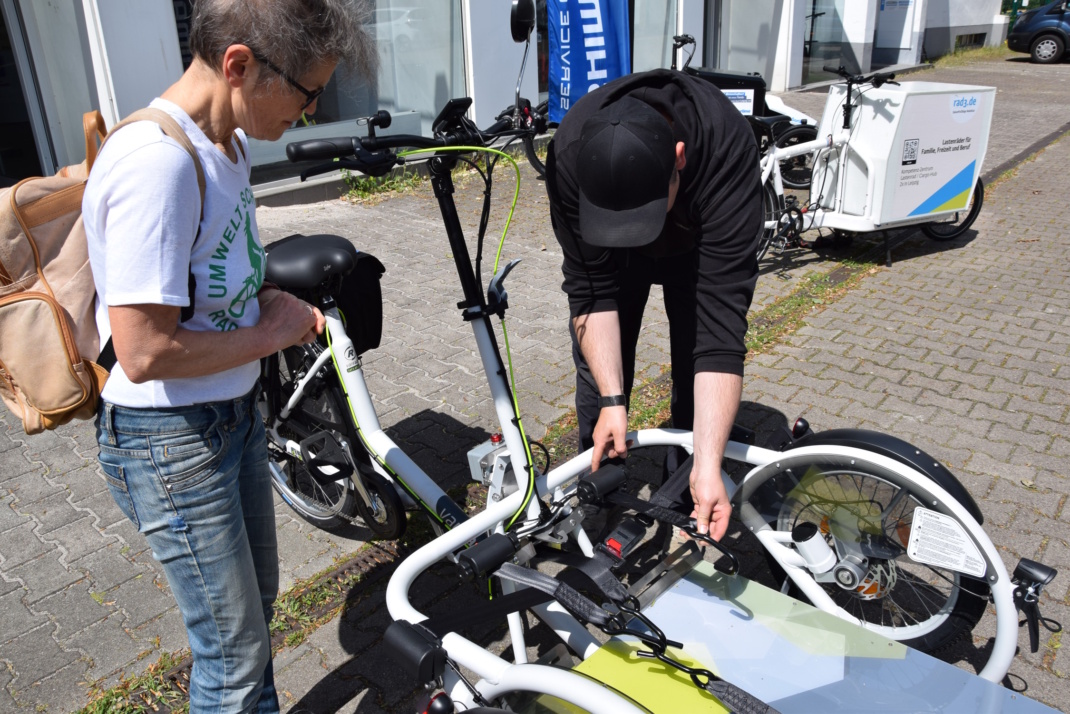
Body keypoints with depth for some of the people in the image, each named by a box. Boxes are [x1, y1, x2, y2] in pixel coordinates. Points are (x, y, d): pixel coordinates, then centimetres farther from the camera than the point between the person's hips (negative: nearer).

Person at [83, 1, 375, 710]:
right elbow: (145, 353, -30)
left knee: (258, 597, 27)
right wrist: (272, 333, -17)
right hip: (170, 442, -9)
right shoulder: (157, 162, -28)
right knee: (235, 649, 8)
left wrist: (272, 299, -1)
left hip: (234, 411, 9)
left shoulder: (229, 142, 3)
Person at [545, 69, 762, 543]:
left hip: (699, 241, -1)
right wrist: (612, 401, -36)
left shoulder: (726, 149, -44)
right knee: (598, 368, 0)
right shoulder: (570, 153, -38)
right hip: (606, 245, 2)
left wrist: (709, 465, -47)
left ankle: (684, 513, 14)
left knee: (697, 370, -8)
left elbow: (722, 314, -45)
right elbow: (590, 288, -29)